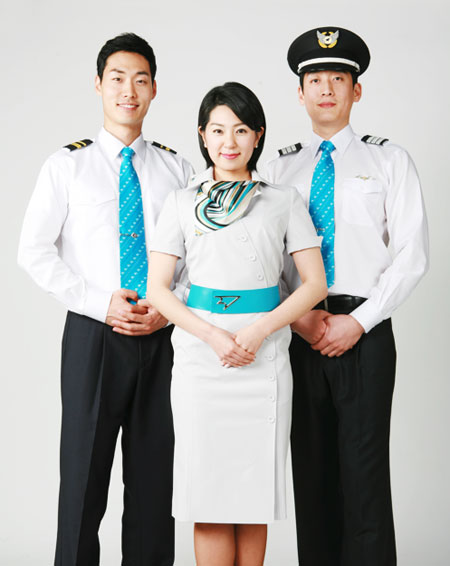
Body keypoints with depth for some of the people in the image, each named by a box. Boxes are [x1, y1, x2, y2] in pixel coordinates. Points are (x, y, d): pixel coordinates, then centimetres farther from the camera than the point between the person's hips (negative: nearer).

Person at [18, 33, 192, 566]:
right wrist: (101, 304, -11)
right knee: (84, 475, 4)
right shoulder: (68, 165, 1)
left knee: (154, 476, 10)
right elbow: (34, 250, -4)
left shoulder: (175, 167, 8)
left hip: (163, 338, 2)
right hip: (94, 334, -2)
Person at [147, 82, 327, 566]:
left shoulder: (284, 202, 8)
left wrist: (258, 330, -10)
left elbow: (314, 283, 4)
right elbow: (157, 287, 4)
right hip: (199, 357, 0)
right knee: (208, 489, 0)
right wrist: (212, 335, -11)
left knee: (255, 487, 4)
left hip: (264, 358, 0)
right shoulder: (181, 204, 8)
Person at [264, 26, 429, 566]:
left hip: (365, 333, -2)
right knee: (310, 466, 8)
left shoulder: (389, 161, 5)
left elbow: (410, 256, -2)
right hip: (299, 333, 3)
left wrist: (357, 322, -10)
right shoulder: (281, 167, 12)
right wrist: (298, 316, -7)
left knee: (364, 466, -3)